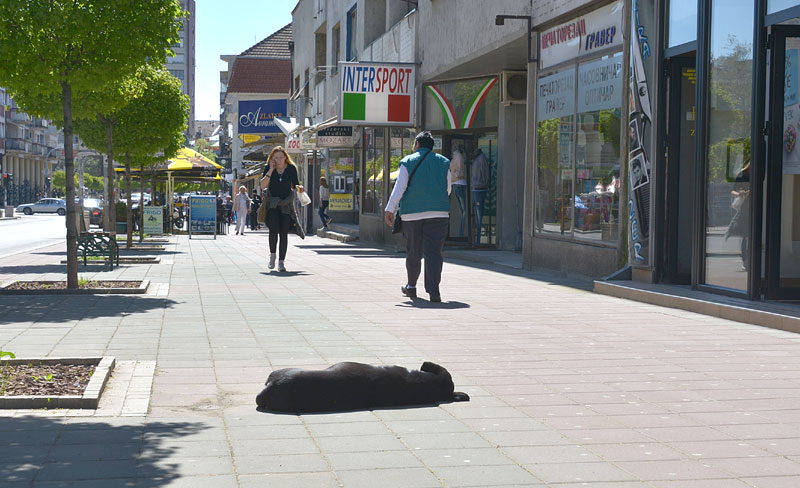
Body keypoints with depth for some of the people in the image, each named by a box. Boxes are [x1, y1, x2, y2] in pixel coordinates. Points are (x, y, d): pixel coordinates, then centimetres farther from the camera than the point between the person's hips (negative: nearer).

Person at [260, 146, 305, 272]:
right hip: (272, 204, -1)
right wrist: (271, 170, -15)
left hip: (286, 205, 1)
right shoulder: (268, 168, -1)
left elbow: (295, 185, 9)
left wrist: (299, 187, -14)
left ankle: (281, 261, 2)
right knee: (273, 229, -18)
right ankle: (272, 255, 3)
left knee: (284, 233, -3)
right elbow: (262, 186, -11)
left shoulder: (291, 168, 1)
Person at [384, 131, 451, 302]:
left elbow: (399, 187, -5)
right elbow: (448, 189, 13)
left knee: (413, 252, 12)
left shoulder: (408, 162, 3)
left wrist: (390, 210, -4)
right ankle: (434, 291, -15)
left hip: (412, 213, -1)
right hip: (438, 212, 1)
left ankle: (411, 287, 28)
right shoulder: (444, 162, 10)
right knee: (433, 252, -4)